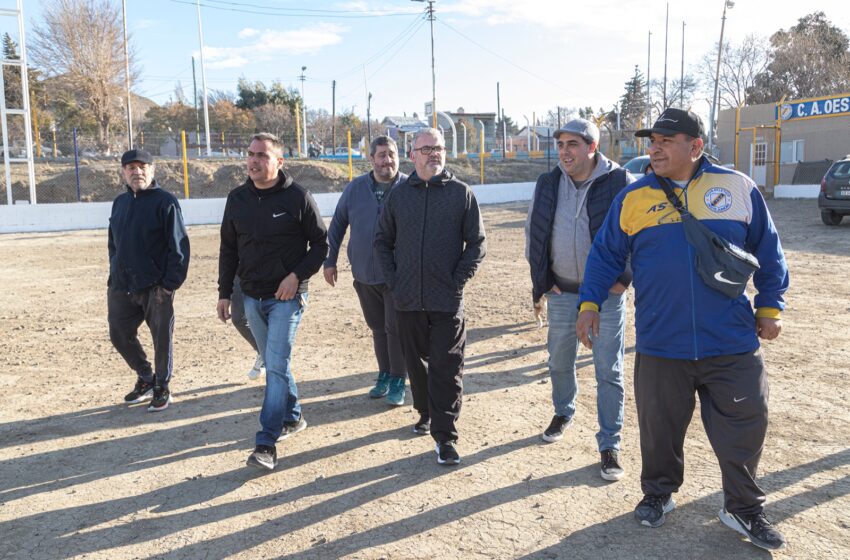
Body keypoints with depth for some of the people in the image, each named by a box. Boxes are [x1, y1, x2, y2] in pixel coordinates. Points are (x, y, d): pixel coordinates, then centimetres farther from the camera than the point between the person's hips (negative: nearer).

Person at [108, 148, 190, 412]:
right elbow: (113, 243, 22)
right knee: (120, 335, 12)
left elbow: (178, 245, -12)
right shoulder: (120, 202, 13)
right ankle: (145, 378, 32)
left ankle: (162, 388, 21)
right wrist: (115, 274, 12)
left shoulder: (165, 201, -7)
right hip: (121, 287, 7)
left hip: (155, 287, -6)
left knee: (161, 337, 3)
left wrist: (171, 283, -17)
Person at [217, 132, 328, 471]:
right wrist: (224, 293, 10)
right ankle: (293, 417, 34)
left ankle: (267, 444, -8)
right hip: (251, 297, 6)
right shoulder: (237, 199, 6)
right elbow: (228, 249, 14)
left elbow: (321, 243, -3)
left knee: (277, 365, -10)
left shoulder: (297, 197, -8)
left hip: (286, 297, -5)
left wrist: (297, 275, -16)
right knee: (273, 363, 15)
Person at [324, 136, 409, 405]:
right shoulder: (355, 188, 2)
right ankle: (384, 375, 30)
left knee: (395, 329, -1)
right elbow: (337, 224, 11)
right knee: (377, 328, 15)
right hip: (364, 274, 4)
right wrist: (330, 260, 9)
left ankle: (398, 382, 13)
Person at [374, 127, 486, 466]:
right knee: (416, 363, 15)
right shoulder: (399, 194, 7)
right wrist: (392, 279, 3)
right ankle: (426, 413, 36)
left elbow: (477, 243, 2)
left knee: (447, 369, -2)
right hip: (408, 300, 3)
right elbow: (382, 240, 14)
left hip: (447, 300, -3)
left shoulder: (461, 193, 1)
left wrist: (459, 280, -7)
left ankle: (445, 436, 4)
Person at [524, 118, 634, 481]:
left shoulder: (621, 183, -12)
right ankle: (563, 413, 44)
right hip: (561, 292, 4)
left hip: (606, 293, -4)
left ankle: (609, 445, 13)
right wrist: (542, 279, 6)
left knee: (609, 371, 1)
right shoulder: (548, 184, 1)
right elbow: (533, 232, 12)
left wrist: (625, 278, -9)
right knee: (559, 362, 18)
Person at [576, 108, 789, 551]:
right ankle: (659, 494, 36)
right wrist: (589, 304, -1)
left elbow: (767, 251, 8)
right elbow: (605, 255, 6)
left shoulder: (739, 188, 0)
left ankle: (745, 509, 30)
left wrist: (770, 306, 7)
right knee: (659, 428, 12)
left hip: (733, 345, 0)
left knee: (744, 429, 8)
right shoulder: (633, 197, 0)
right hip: (660, 344, 0)